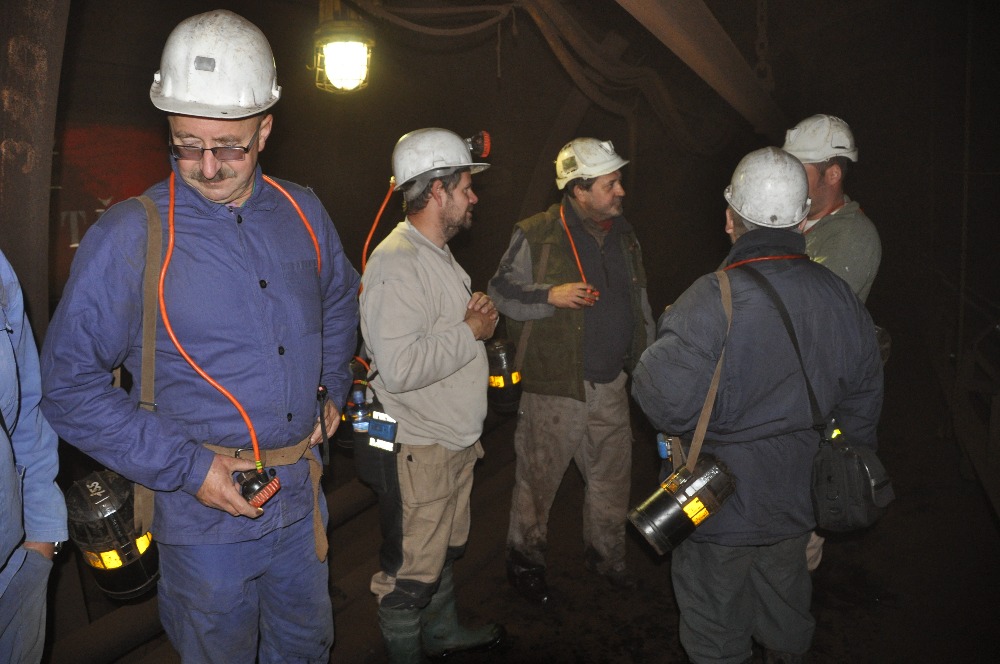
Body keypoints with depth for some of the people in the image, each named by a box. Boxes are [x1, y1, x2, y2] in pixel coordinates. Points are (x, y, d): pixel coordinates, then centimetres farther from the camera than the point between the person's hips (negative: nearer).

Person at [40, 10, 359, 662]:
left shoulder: (302, 213, 0)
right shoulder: (129, 236, -14)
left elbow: (340, 300, 19)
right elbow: (69, 383, -12)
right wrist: (185, 466, -17)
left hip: (301, 493, 4)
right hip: (206, 510, -4)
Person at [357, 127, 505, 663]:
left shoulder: (437, 253, 12)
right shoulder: (397, 263, -23)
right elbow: (400, 367, -33)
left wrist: (477, 316, 2)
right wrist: (470, 331, -21)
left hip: (454, 438, 10)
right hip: (418, 450, -10)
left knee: (447, 549, 26)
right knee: (412, 571, 7)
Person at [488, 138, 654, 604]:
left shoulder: (623, 234, 9)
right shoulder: (536, 236, -10)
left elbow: (639, 301, 18)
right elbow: (500, 293, -6)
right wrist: (551, 297, -20)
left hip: (611, 383, 6)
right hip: (555, 386, -6)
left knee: (612, 477, 16)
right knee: (538, 479, 6)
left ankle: (606, 555, 38)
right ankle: (525, 562, 28)